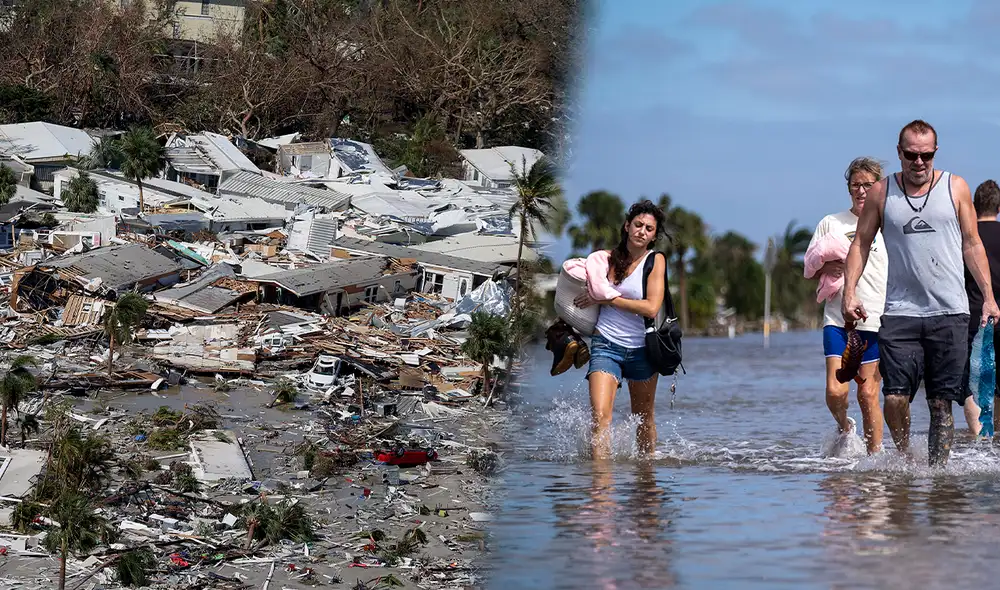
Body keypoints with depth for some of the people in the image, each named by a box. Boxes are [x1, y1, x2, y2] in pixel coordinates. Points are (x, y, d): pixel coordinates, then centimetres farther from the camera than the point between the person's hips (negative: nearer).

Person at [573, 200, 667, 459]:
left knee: (644, 420, 14)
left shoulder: (656, 261, -4)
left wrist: (606, 299, -15)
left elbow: (651, 308, -16)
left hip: (642, 349, -1)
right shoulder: (608, 257, 5)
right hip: (606, 345, 1)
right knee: (600, 416, -19)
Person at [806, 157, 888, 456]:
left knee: (868, 394, -3)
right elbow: (809, 271, 10)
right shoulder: (831, 223, 9)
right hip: (838, 320, 1)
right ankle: (844, 429, 19)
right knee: (835, 390, -11)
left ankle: (874, 455, 9)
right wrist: (826, 268, -12)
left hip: (877, 322, -1)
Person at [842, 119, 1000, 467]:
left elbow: (972, 244, 11)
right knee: (895, 397, -9)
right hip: (900, 311, 0)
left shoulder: (955, 188, 8)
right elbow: (861, 243, 11)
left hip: (949, 313, 0)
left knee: (941, 403, -2)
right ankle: (903, 457, 14)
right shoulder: (881, 192, 7)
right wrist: (849, 292, -1)